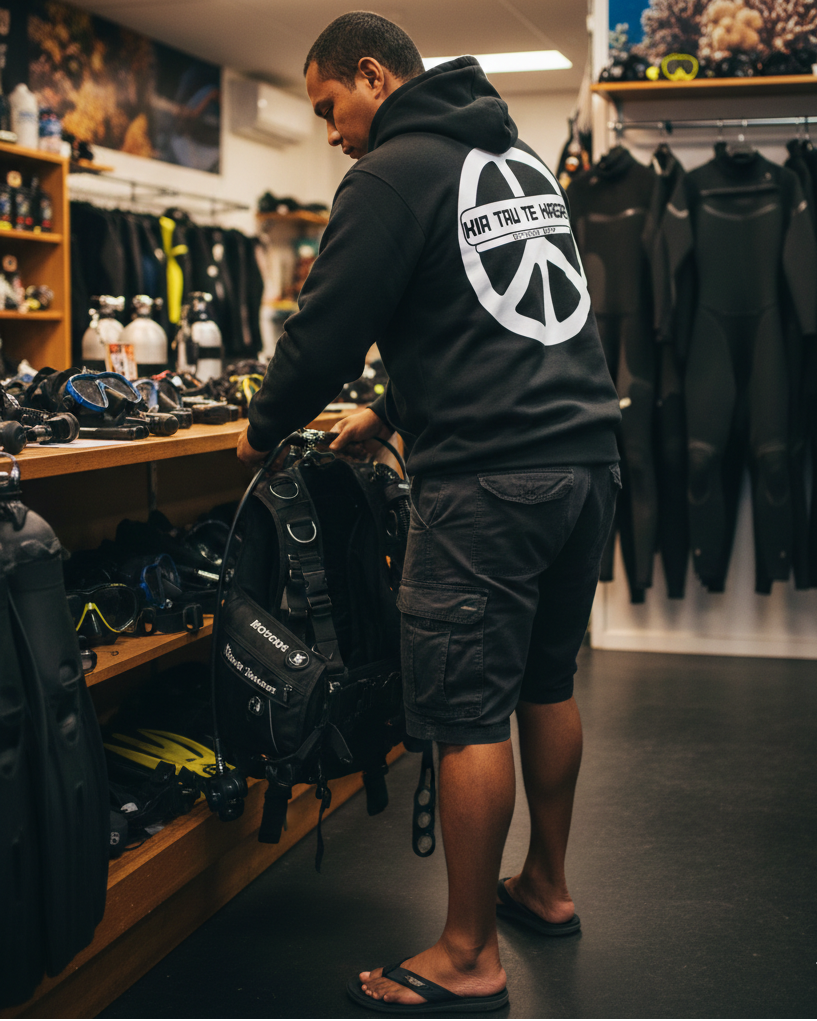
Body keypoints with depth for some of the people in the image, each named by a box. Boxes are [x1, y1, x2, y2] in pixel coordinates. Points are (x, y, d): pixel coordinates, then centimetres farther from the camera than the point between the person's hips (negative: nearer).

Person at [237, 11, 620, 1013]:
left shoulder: (394, 174, -7)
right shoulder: (518, 152, 20)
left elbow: (327, 328, -7)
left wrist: (263, 430, 10)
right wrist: (392, 412, 30)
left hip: (489, 479, -9)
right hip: (585, 450, 9)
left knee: (466, 714, -3)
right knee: (546, 683, 19)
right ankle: (546, 886, 32)